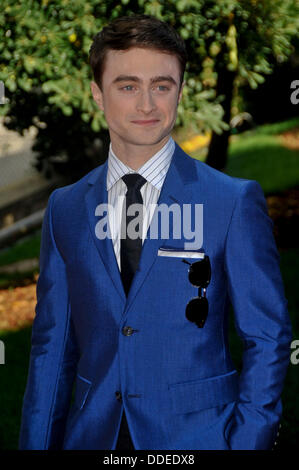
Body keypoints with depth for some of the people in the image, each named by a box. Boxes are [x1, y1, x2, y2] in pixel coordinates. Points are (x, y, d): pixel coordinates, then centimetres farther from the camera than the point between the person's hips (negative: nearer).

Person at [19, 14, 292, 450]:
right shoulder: (64, 208, 5)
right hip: (91, 434, 3)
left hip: (197, 435, -3)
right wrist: (36, 443, 1)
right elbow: (52, 345, 7)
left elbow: (268, 338, -4)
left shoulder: (236, 201, -6)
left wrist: (247, 442, -11)